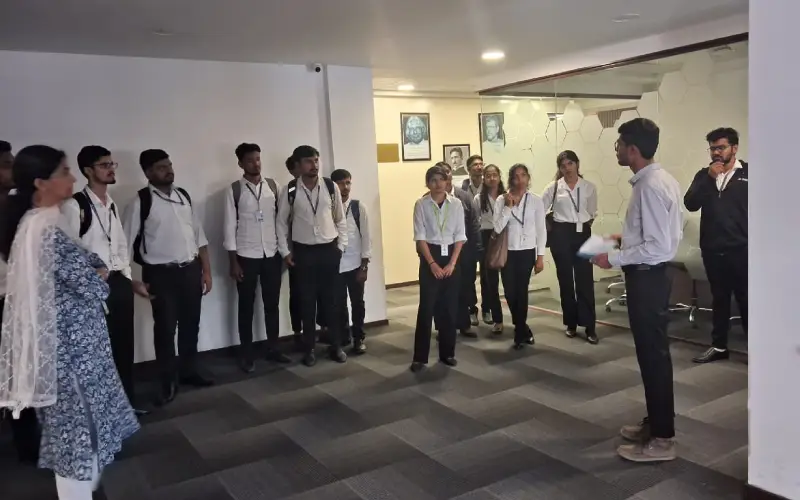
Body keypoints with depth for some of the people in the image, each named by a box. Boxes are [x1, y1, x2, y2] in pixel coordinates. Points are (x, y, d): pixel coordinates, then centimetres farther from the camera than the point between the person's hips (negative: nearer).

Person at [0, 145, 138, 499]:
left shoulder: (33, 222, 8)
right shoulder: (47, 230, -24)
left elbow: (72, 268, 15)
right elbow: (93, 287, -22)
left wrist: (94, 269, -5)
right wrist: (101, 276, -1)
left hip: (65, 337, 10)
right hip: (72, 343, -10)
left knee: (72, 418, 22)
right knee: (78, 420, 4)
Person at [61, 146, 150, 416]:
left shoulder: (112, 205, 13)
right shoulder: (74, 205, -12)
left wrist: (130, 280, 12)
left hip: (119, 283, 7)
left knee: (124, 345, 15)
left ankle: (127, 402, 30)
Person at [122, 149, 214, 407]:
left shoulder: (183, 195, 7)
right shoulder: (141, 202, -9)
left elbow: (198, 234, 11)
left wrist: (206, 270, 9)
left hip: (191, 269, 5)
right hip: (161, 273, -5)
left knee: (190, 324, 15)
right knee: (165, 328, 5)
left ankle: (189, 371, 34)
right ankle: (168, 382, 22)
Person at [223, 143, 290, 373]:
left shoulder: (272, 185, 5)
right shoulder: (234, 190, -4)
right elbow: (229, 225, -5)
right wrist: (233, 261, -9)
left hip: (272, 254, 3)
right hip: (246, 256, -3)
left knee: (272, 303, 9)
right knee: (246, 306, 6)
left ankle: (273, 348, 22)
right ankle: (246, 354, 16)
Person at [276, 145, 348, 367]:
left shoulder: (331, 187, -2)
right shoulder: (289, 191, -5)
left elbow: (340, 219, 7)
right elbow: (281, 222, 3)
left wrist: (341, 246, 3)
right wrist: (285, 251, 0)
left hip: (329, 249, 1)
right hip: (303, 251, -1)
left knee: (331, 299, 8)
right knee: (307, 301, 7)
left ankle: (335, 345, 21)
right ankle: (309, 348, 19)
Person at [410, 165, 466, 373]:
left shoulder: (456, 204, 1)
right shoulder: (421, 204, -4)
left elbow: (460, 236, 1)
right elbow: (420, 237, -6)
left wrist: (452, 263, -8)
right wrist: (432, 264, -12)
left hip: (450, 255, 3)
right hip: (429, 256, -2)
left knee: (449, 307, 7)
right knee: (426, 307, -3)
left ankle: (447, 352, 21)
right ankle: (420, 357, 5)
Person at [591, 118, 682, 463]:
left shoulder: (650, 187, -22)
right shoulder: (661, 180, 10)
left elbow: (658, 247, -26)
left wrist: (614, 259, -19)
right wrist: (627, 237, 14)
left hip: (647, 277, -10)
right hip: (649, 275, 10)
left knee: (653, 354, 0)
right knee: (652, 352, 18)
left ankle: (662, 439, 13)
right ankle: (655, 424, 33)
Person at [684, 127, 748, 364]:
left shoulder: (747, 173, -2)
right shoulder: (704, 174, 8)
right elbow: (690, 204, -5)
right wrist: (709, 178, -13)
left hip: (741, 250, -4)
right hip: (712, 250, 4)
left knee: (745, 299, 1)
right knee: (719, 298, 14)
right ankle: (719, 346, 24)